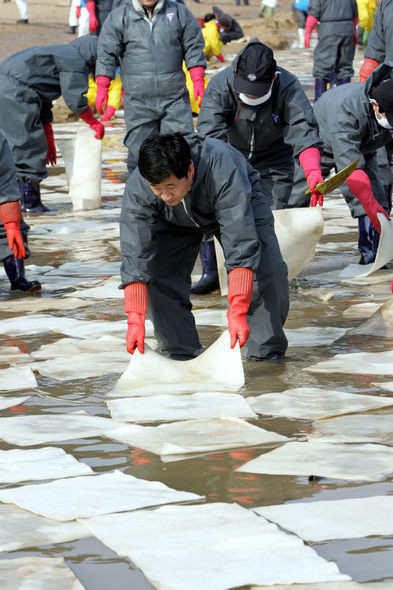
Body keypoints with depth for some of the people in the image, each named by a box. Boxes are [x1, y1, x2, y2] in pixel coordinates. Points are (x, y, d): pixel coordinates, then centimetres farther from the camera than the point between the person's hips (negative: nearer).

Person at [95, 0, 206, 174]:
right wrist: (102, 89, -1)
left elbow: (193, 50, 11)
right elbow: (107, 55, 6)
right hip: (138, 100, 0)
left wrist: (198, 81, 1)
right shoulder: (118, 18, 5)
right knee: (139, 150, 1)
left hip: (174, 96, 0)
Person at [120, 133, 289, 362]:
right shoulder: (137, 187, -35)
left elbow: (241, 247, -47)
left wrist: (237, 313, -53)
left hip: (241, 204, -2)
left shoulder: (223, 171, -44)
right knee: (156, 271, -22)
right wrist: (135, 320, -41)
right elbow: (135, 257, -34)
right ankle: (182, 352, -4)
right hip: (176, 222, 2)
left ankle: (267, 351, -4)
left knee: (269, 270, -25)